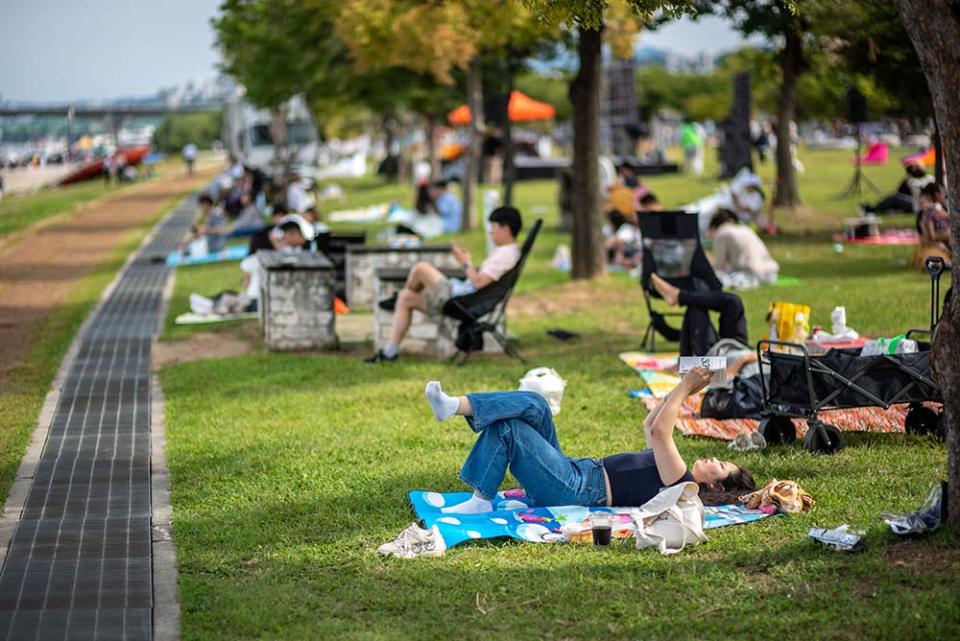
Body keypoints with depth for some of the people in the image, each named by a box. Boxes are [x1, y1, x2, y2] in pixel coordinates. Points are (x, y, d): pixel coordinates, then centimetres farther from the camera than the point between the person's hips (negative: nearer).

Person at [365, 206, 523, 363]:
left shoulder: (505, 254, -17)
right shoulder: (504, 252, 17)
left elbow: (478, 282, -24)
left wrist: (466, 262, -9)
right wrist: (467, 261, 9)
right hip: (462, 294, 11)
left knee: (420, 268, -14)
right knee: (405, 298, 13)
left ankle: (397, 299, 18)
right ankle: (390, 351, 10)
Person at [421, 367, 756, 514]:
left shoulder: (682, 484, -11)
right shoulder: (676, 474, 18)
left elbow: (659, 432, -22)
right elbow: (650, 425, 27)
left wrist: (685, 389, -15)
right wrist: (682, 391, 17)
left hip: (577, 489, -9)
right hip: (574, 472, 9)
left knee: (507, 428, -18)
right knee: (534, 404, -6)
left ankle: (481, 500, -11)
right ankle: (454, 406, -19)